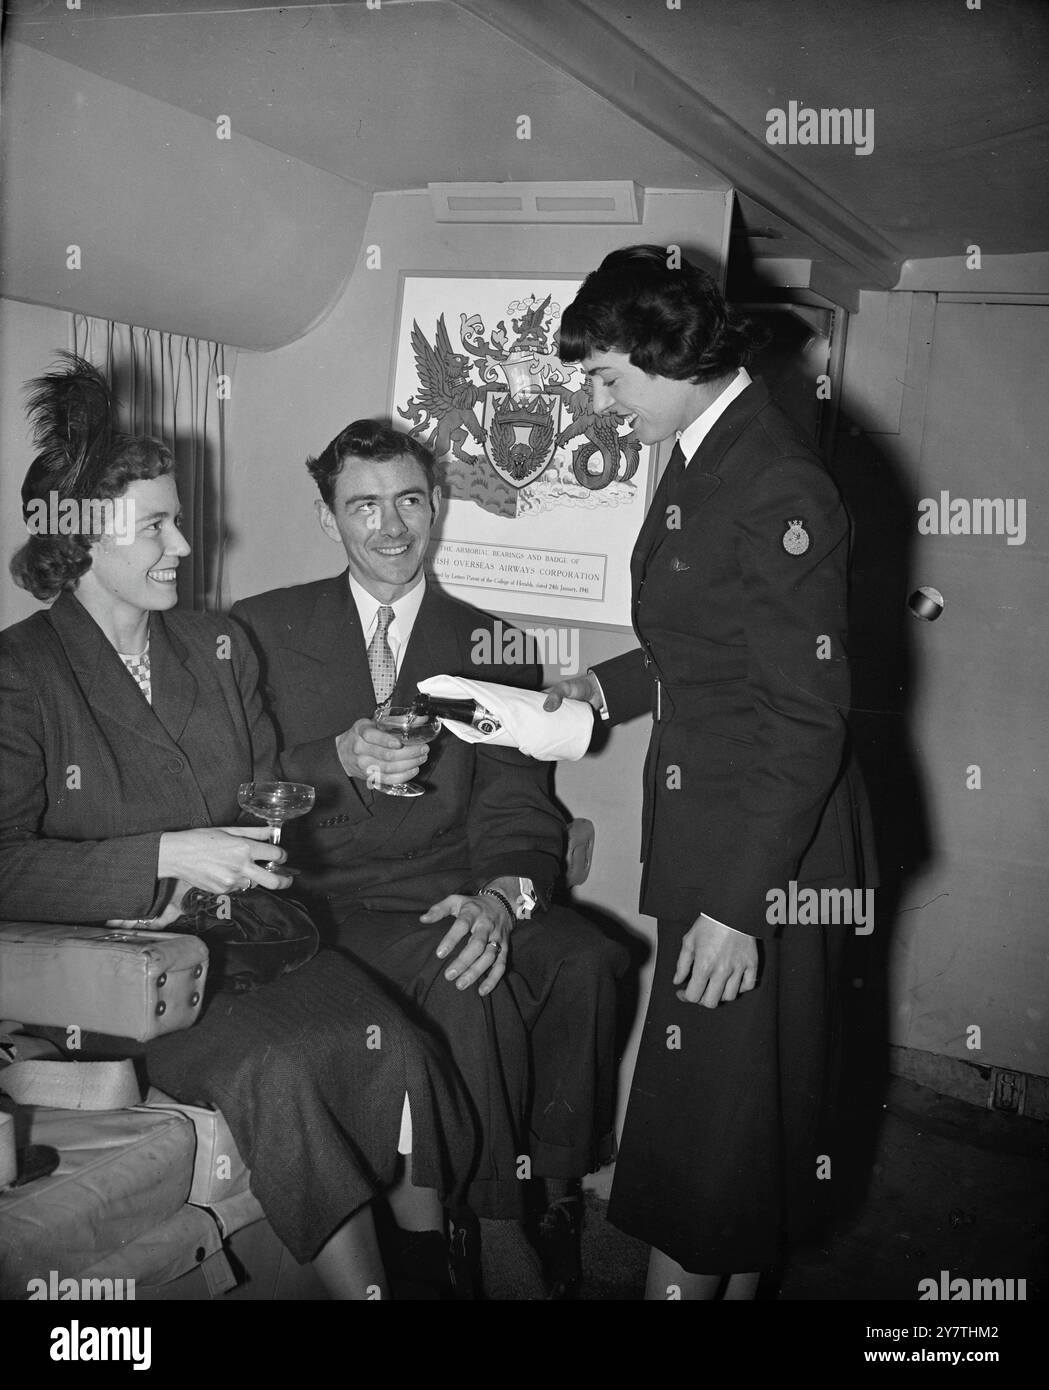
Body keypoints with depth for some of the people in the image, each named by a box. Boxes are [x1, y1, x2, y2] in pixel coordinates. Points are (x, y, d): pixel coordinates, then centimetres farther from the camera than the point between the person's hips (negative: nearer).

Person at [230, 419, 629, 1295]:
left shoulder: (486, 644, 12)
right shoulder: (264, 629, 8)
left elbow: (518, 805, 3)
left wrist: (503, 896, -19)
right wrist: (341, 759, -18)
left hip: (460, 890, 3)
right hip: (335, 898, -2)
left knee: (583, 962, -26)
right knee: (468, 983, -30)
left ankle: (556, 1201, -7)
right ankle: (492, 1225, -11)